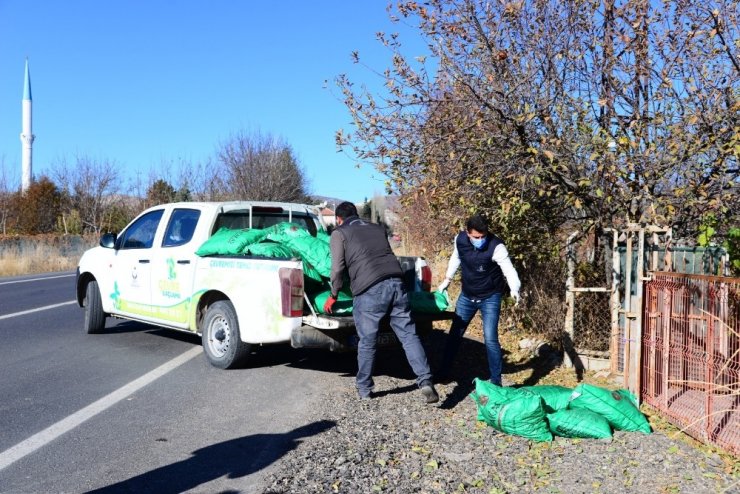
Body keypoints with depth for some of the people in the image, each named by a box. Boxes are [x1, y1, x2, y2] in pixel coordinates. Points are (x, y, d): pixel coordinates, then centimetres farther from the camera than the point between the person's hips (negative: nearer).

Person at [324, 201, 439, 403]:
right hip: (396, 283, 4)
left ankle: (364, 389, 21)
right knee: (409, 335, 6)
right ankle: (426, 381, -4)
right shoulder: (377, 228, 27)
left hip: (369, 290, -4)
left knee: (367, 342, 9)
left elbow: (338, 268, 5)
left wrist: (333, 296, 18)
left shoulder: (339, 234, 12)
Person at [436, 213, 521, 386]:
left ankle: (496, 381, 4)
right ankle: (443, 373, 27)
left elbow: (509, 269, -32)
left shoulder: (496, 246, -27)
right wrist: (447, 279, 12)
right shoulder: (460, 239, -13)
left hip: (490, 298, -4)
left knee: (490, 339, -10)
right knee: (455, 334, 12)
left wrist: (514, 290, -51)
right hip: (466, 296, 4)